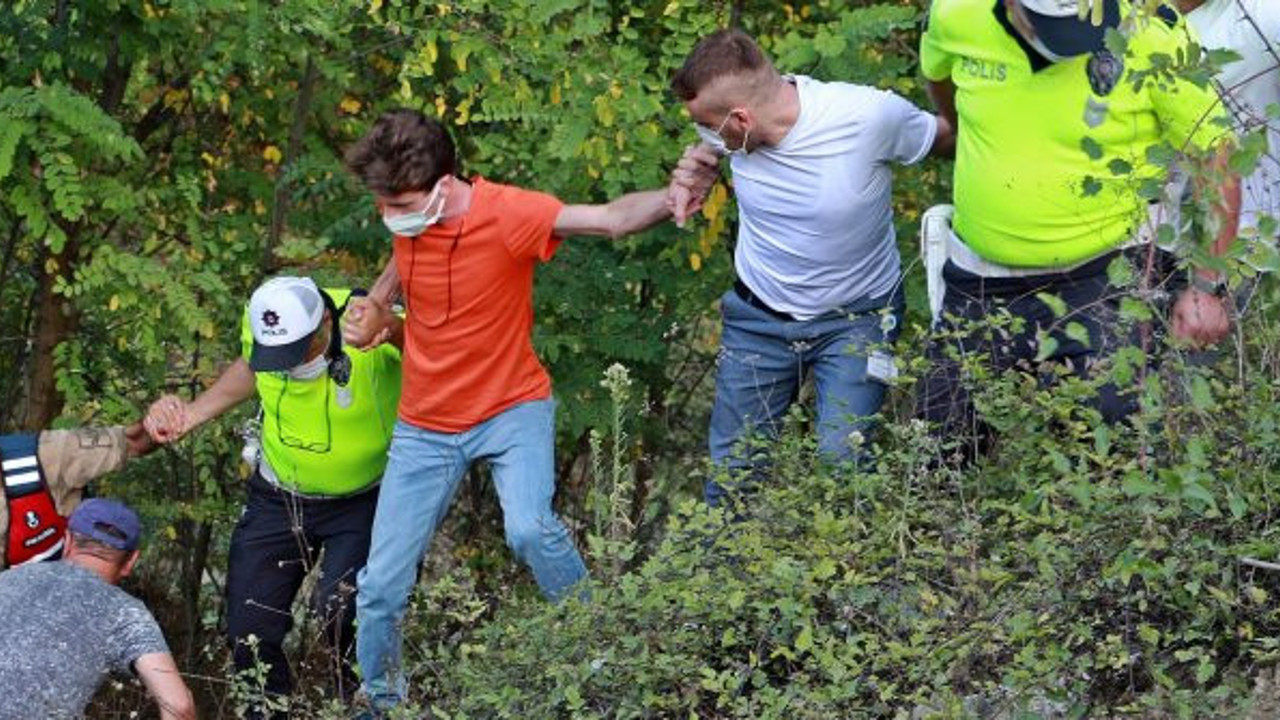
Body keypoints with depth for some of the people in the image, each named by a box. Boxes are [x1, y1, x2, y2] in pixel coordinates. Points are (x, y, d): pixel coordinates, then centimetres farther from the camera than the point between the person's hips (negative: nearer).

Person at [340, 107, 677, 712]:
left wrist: (673, 197, -52)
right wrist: (376, 306, -3)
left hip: (512, 410, -5)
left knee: (529, 530, -33)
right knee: (380, 586, 3)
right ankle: (380, 701, 30)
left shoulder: (506, 214, -24)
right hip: (426, 427, 5)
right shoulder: (407, 218, -8)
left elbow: (612, 219, -32)